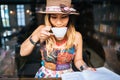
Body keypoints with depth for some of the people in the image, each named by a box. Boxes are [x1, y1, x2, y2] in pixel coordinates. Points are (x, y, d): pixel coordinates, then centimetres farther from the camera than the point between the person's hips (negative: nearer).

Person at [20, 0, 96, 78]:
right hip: (44, 76, 0)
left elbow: (78, 60, 4)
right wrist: (37, 36, -21)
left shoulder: (76, 36, -9)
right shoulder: (42, 29, -9)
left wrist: (86, 69, -15)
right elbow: (22, 52, -8)